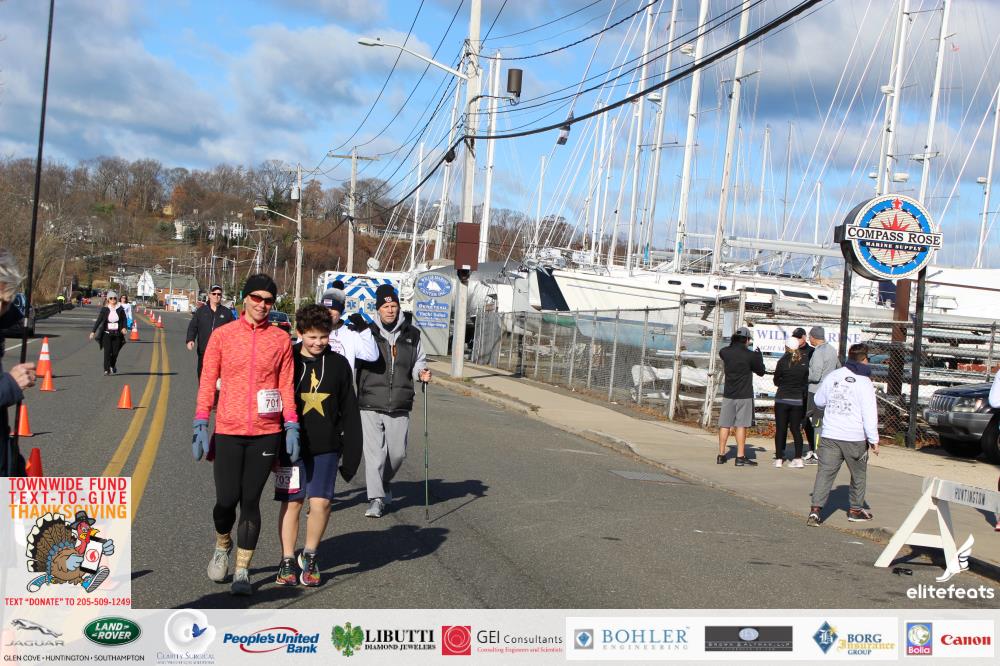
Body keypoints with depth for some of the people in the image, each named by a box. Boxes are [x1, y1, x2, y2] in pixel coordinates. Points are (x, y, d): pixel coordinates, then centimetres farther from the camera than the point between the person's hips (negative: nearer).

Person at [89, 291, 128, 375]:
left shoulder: (120, 309, 2)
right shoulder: (104, 309, -1)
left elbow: (124, 319, 8)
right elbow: (98, 320, -1)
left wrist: (124, 327, -11)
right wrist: (93, 331, -7)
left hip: (117, 334, 1)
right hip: (107, 334, -1)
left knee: (115, 352, 4)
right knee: (107, 352, -11)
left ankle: (113, 365, 33)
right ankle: (106, 370, -9)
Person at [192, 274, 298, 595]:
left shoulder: (280, 339, 5)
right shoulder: (222, 335, 3)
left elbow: (286, 386, 8)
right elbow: (207, 382, 4)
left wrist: (291, 426, 0)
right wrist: (201, 425, -2)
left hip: (266, 433, 1)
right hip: (228, 430, 0)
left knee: (251, 500, 2)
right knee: (226, 499, -1)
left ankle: (242, 569, 14)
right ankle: (222, 546, 31)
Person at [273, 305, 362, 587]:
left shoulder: (339, 364, 3)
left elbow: (350, 412, 8)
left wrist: (352, 450, 4)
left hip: (326, 447, 1)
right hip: (291, 445, -1)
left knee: (321, 502, -5)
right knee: (292, 502, 3)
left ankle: (309, 556, 17)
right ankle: (287, 561, 18)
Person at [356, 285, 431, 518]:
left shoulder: (412, 334, 9)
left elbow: (419, 360, 22)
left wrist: (421, 372, 3)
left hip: (400, 406, 3)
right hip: (370, 404, -3)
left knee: (397, 452, 7)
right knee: (374, 451, -6)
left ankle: (383, 483, 35)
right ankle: (376, 498, 1)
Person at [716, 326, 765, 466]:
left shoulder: (724, 352, -1)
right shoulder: (750, 355, -12)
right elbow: (761, 372, 1)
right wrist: (759, 355, 13)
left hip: (728, 394, 4)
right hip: (744, 396, -4)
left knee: (725, 425, 8)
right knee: (741, 425, 0)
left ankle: (721, 455, 12)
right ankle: (740, 457, 1)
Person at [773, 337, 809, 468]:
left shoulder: (782, 362, -11)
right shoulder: (805, 363, -5)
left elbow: (776, 381, 0)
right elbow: (806, 381, 4)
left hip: (782, 399, -2)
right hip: (798, 400, 3)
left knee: (780, 429, 4)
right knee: (796, 429, 9)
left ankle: (779, 459, 5)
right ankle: (798, 459, 4)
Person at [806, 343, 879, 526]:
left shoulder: (832, 376, 6)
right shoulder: (864, 382, -9)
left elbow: (818, 401, 18)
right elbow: (869, 413, -12)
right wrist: (873, 439, -7)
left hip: (830, 435, 3)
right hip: (855, 438, -3)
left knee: (825, 472, 2)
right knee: (858, 474, 15)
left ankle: (815, 508, -11)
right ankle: (856, 509, 25)